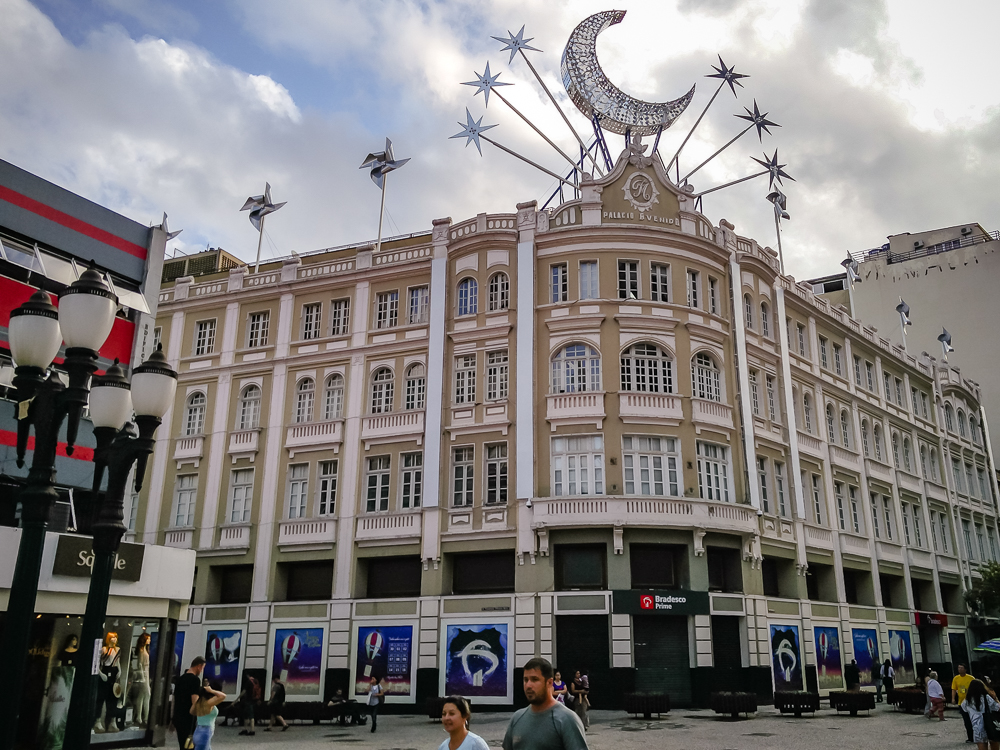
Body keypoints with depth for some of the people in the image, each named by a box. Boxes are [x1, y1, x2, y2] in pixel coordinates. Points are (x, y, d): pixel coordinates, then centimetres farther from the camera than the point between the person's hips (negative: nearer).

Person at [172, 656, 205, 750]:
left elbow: (174, 699, 18)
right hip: (189, 718, -8)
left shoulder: (180, 678, 13)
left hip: (177, 717, 8)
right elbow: (194, 700, -19)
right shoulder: (195, 679, -12)